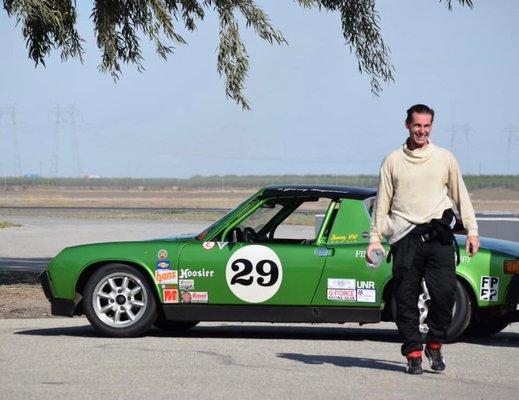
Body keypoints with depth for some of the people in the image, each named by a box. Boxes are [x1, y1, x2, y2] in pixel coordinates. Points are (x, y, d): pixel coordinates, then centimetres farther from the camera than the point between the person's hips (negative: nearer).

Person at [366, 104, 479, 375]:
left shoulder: (444, 158, 11)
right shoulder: (393, 161, 10)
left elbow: (460, 195, 14)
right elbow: (382, 202, 12)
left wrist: (472, 230, 6)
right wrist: (375, 238, 6)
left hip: (439, 235, 0)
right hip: (406, 237, 0)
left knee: (445, 293, -9)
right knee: (406, 299, -1)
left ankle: (435, 346, 9)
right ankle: (413, 353, 6)